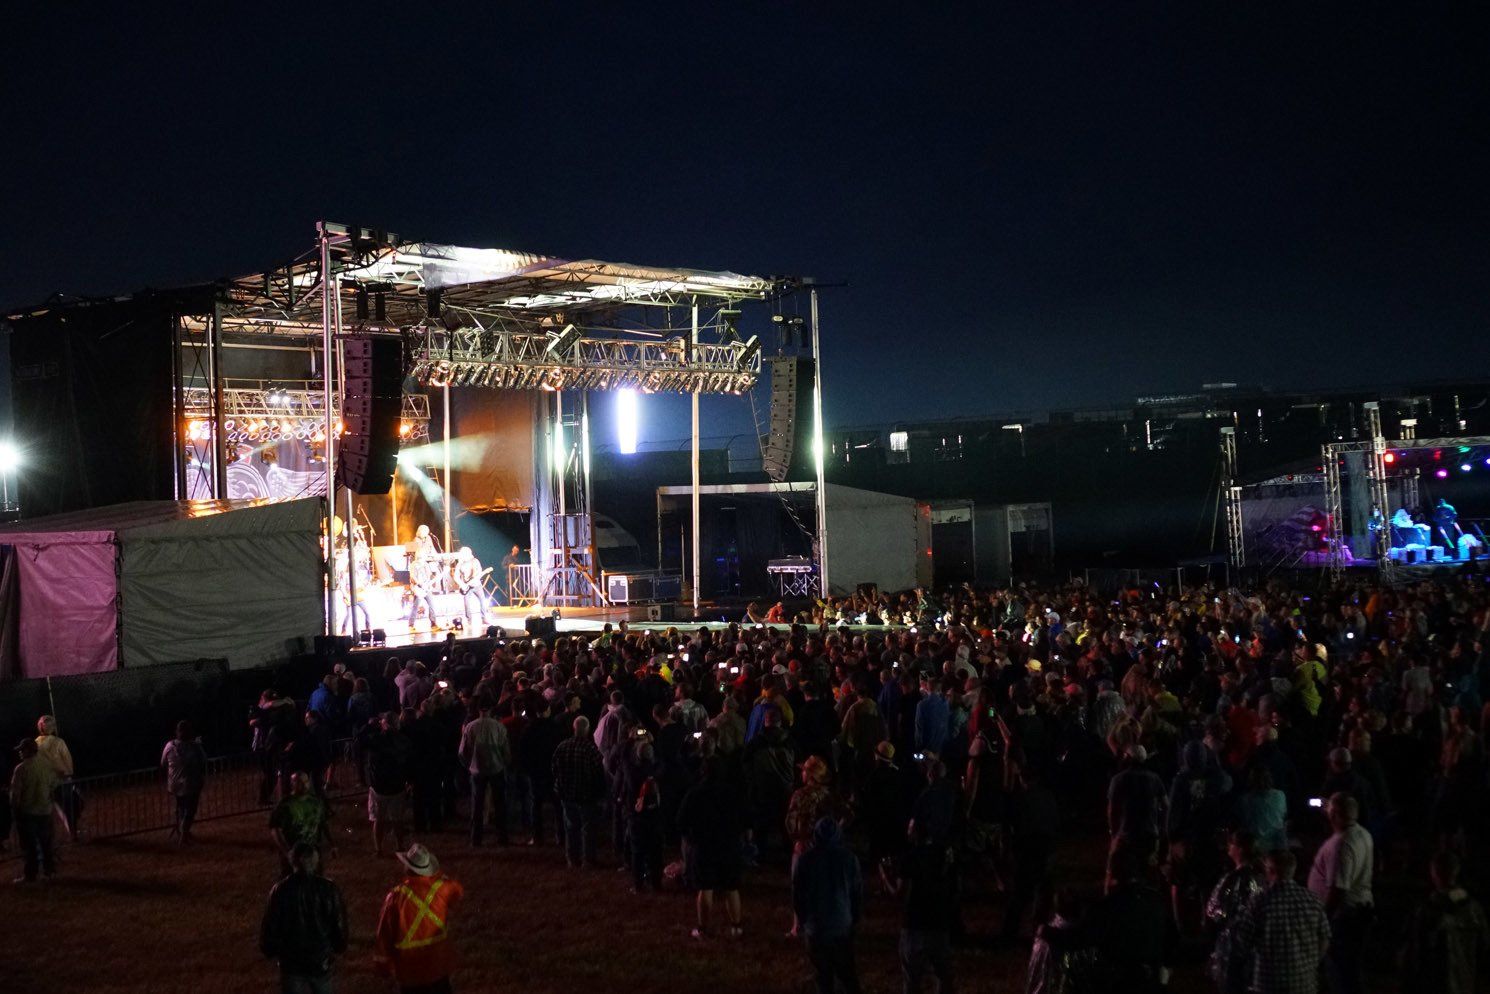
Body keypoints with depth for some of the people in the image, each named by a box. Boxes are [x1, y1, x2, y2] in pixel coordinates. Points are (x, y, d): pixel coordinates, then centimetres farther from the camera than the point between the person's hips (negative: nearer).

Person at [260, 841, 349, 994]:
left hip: (291, 961, -1)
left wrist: (271, 952, 10)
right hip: (321, 960, 1)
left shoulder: (281, 891, -15)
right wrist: (337, 949, 14)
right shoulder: (329, 889, -12)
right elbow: (339, 925, -4)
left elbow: (269, 926, -8)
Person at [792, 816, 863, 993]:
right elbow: (858, 892, -1)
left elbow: (797, 895, -3)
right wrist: (855, 919, 13)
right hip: (843, 926, 1)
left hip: (816, 927, -1)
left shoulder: (805, 860, -10)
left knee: (824, 978, 9)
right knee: (848, 973, 15)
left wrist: (802, 920, 12)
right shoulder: (849, 858, -8)